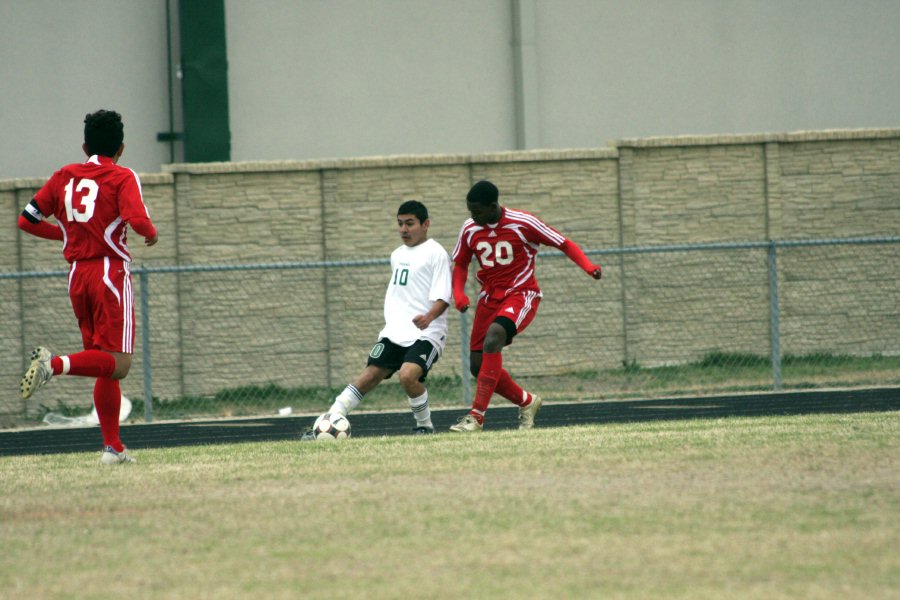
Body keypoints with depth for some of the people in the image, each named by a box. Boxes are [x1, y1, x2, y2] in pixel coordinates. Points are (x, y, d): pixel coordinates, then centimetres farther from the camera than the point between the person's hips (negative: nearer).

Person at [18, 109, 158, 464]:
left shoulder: (63, 177, 11)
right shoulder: (122, 178, -3)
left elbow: (27, 221, 11)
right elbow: (137, 219, -19)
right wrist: (151, 232, 4)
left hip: (77, 275, 6)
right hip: (110, 272, -6)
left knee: (105, 364, 12)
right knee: (117, 364, -8)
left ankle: (113, 447, 9)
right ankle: (55, 365, -31)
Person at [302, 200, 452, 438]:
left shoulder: (435, 253, -5)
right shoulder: (397, 255, 18)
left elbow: (442, 297, -13)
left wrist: (429, 317, -31)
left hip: (426, 333, -6)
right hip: (394, 332, 6)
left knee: (408, 375, -27)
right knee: (370, 375, -6)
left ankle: (425, 425, -4)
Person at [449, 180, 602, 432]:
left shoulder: (524, 223, -15)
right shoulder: (469, 229, 0)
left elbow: (564, 244, -8)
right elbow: (460, 264, 15)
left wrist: (588, 266, -25)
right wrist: (458, 293, -4)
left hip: (521, 295, -6)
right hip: (489, 297, 6)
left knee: (492, 338, -32)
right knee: (478, 365, 0)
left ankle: (477, 416, -32)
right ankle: (527, 402, 26)